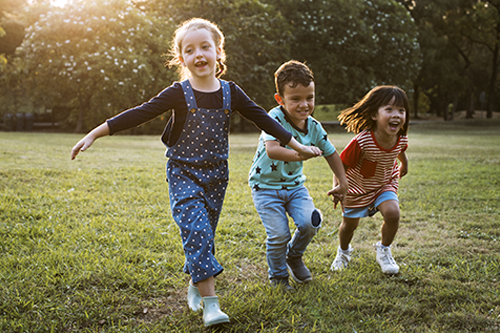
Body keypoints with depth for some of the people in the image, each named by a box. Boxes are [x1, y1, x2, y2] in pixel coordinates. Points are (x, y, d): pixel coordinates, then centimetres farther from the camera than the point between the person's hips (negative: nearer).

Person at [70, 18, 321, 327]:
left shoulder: (230, 92, -3)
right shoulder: (179, 93, -12)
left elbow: (262, 118, 4)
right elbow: (140, 113, -14)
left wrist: (297, 145, 7)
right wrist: (95, 133, -17)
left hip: (216, 174, 3)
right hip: (184, 173, -3)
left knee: (204, 233, 10)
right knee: (197, 230, -15)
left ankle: (196, 284, 33)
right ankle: (210, 302, -12)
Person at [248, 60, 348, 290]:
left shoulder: (314, 127, -6)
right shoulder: (275, 118, -23)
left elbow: (331, 154, 10)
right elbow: (271, 150, -40)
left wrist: (342, 184, 13)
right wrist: (301, 154, -53)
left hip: (294, 185, 4)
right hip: (266, 186, -4)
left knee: (310, 223, -16)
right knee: (278, 234, -12)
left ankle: (294, 257, 18)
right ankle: (278, 276, 18)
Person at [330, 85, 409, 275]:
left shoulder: (401, 138, -19)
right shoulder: (362, 142, -37)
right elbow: (342, 164, -25)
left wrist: (404, 165, 27)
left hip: (385, 184, 3)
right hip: (358, 187, -3)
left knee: (392, 213, -21)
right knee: (349, 224, 12)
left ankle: (383, 251, 8)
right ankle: (343, 252, 48)